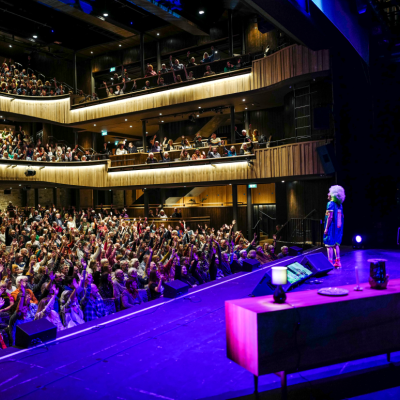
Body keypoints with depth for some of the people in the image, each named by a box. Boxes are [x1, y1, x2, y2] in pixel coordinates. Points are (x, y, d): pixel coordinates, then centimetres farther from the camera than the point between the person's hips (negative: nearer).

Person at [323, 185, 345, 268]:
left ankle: (330, 263, -3)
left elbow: (330, 217, -19)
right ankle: (338, 262, 16)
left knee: (329, 245, -3)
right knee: (336, 245, 15)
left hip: (332, 227, -8)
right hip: (338, 227, 8)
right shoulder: (340, 205, 11)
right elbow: (342, 217, 15)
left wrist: (326, 228, -17)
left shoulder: (331, 204, -13)